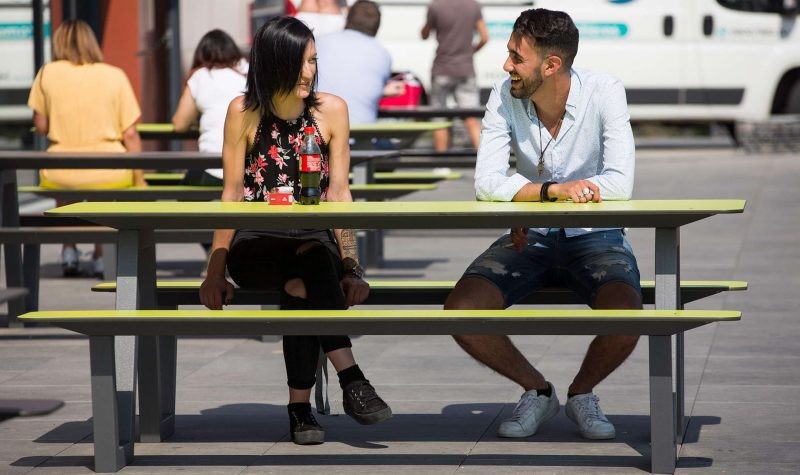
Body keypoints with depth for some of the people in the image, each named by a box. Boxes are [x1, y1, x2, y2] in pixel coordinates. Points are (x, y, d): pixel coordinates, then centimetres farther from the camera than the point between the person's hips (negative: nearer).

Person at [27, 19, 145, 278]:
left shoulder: (48, 73, 1)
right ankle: (101, 254, 30)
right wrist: (139, 179, 9)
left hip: (60, 175, 0)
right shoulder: (115, 75, 0)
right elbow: (130, 134, 0)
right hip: (109, 174, 0)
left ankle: (69, 250, 32)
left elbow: (41, 126, 6)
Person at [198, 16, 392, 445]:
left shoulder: (331, 110, 6)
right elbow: (232, 195, 0)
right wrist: (215, 272, -8)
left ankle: (300, 405, -31)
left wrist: (350, 267, -8)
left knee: (303, 290, -34)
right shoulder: (244, 112, 1)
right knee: (309, 256, -35)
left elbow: (338, 194, 3)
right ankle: (349, 377, -42)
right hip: (256, 245, -1)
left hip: (317, 241, 1)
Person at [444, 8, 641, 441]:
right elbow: (486, 182, -18)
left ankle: (581, 393, 3)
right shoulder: (505, 96, -9)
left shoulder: (604, 93, -15)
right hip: (529, 239, 3)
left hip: (594, 237, -2)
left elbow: (619, 184, -24)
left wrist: (530, 199, -23)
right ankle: (537, 390, 6)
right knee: (460, 312, -22)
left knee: (624, 316, -33)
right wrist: (554, 190, -33)